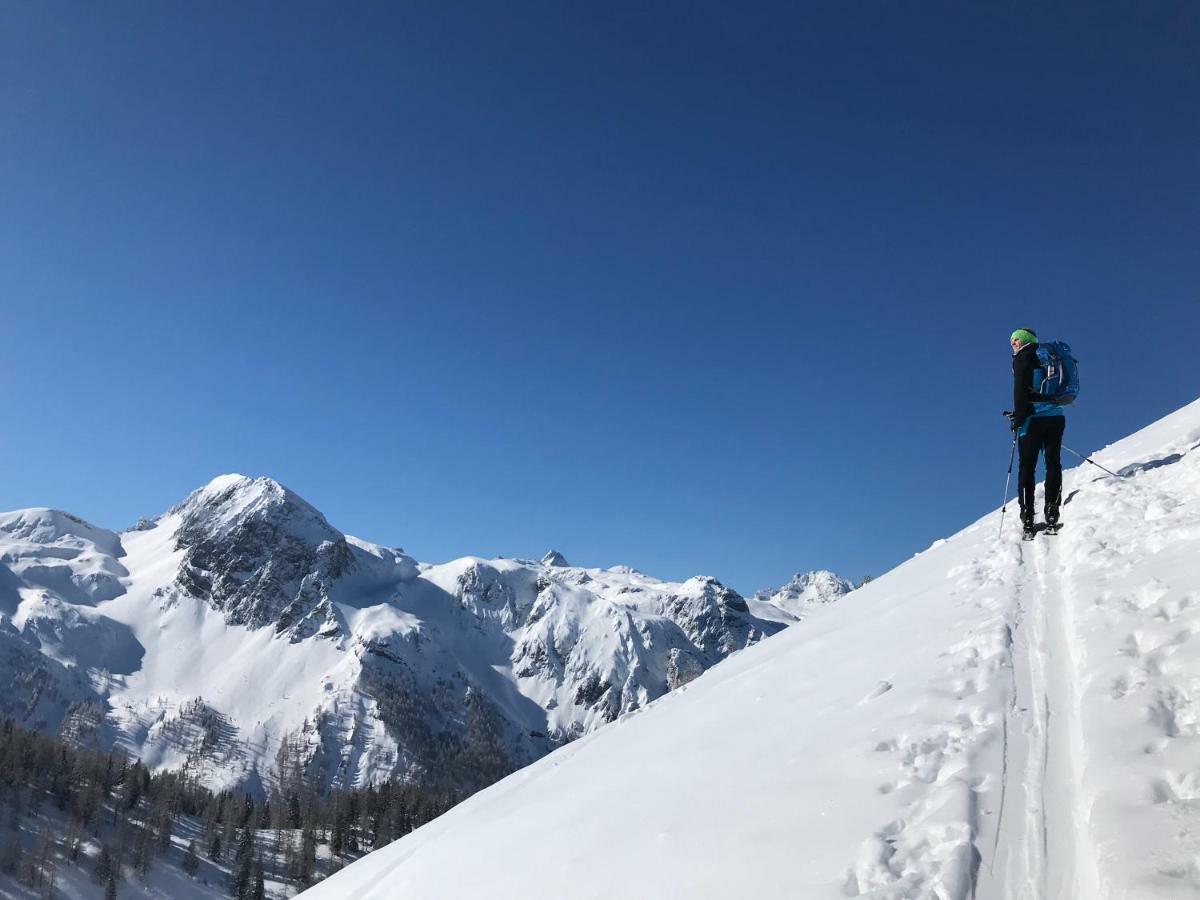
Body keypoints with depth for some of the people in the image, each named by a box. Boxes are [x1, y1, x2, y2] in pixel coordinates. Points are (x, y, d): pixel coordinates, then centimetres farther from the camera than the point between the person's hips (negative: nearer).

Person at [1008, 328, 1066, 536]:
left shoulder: (1023, 358, 1)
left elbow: (1020, 390, -11)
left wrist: (1018, 417, -10)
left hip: (1034, 419, -6)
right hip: (1056, 417, 6)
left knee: (1027, 466, -5)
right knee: (1053, 464, 5)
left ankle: (1027, 516, -11)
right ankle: (1052, 513, -3)